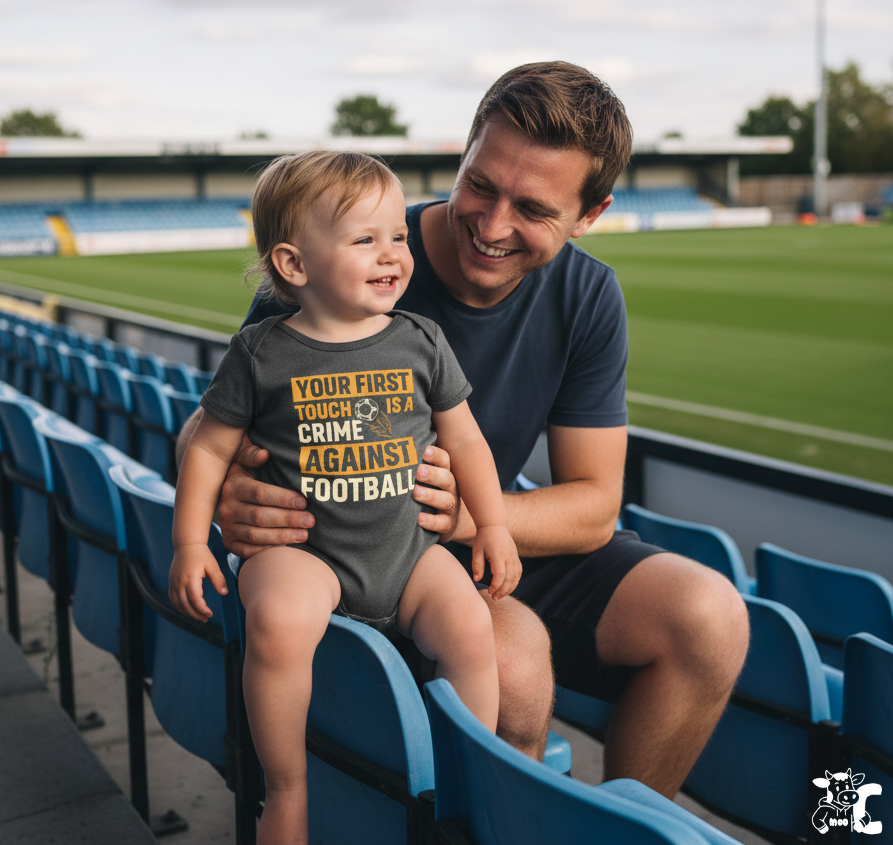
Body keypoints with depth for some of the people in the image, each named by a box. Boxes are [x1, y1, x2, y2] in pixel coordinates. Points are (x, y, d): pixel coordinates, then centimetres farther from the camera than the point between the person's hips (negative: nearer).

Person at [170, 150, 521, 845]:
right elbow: (210, 447, 4)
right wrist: (190, 543, -2)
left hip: (407, 544, 3)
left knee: (472, 626, -19)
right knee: (277, 620, -32)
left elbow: (464, 438, 12)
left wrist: (493, 527, 9)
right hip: (299, 547, -3)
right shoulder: (262, 354, -4)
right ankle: (288, 789, -10)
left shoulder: (422, 343, 4)